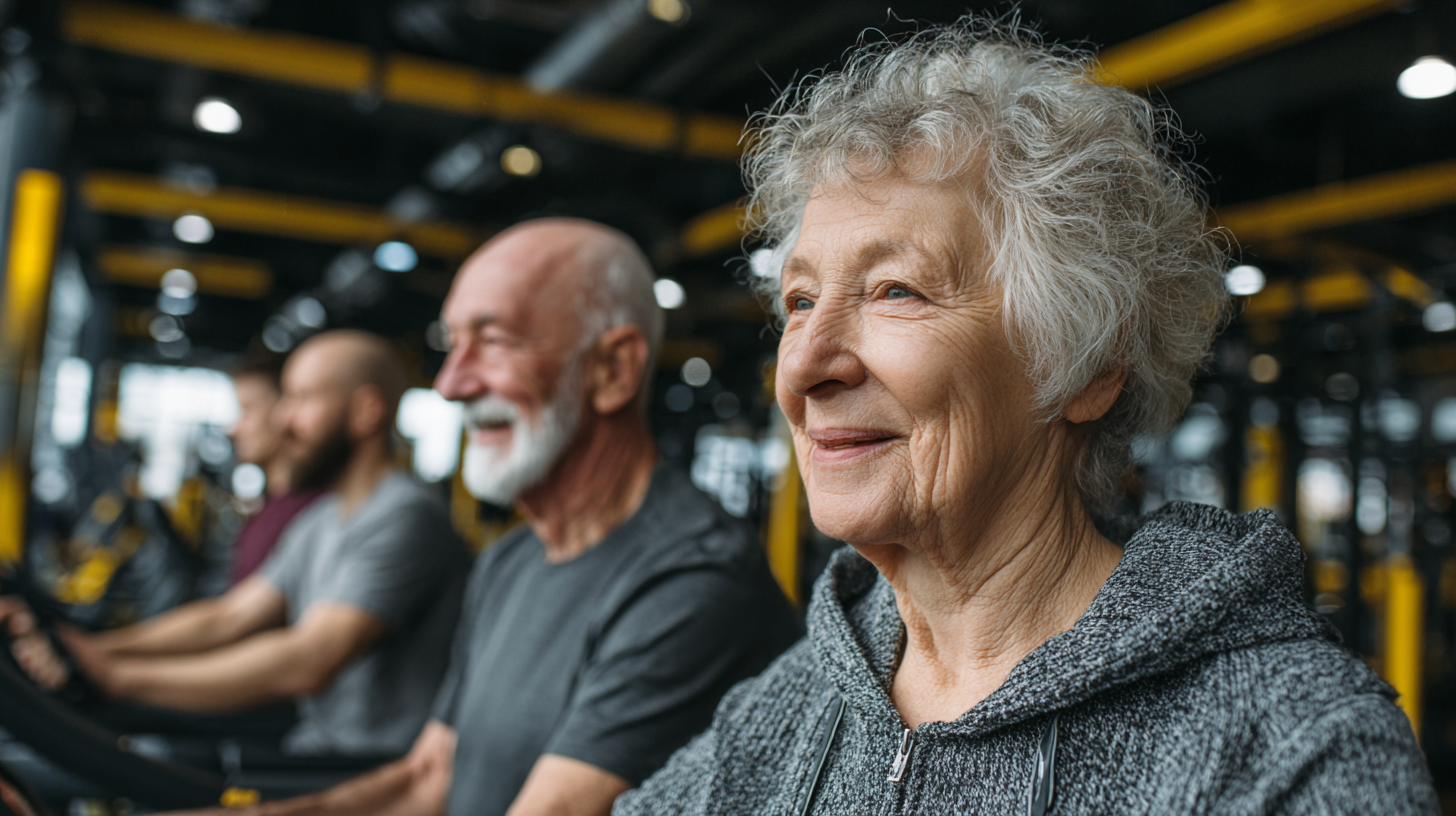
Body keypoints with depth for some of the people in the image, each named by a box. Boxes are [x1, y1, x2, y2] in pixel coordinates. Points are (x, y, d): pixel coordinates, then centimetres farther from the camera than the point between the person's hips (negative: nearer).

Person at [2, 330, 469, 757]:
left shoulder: (407, 516, -18)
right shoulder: (320, 521, 16)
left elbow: (307, 664, -26)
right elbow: (227, 617, 12)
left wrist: (117, 675, -23)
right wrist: (95, 647, -3)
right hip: (314, 748, 8)